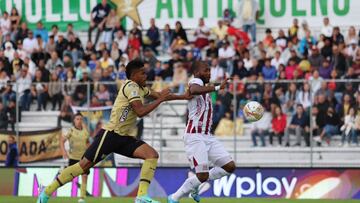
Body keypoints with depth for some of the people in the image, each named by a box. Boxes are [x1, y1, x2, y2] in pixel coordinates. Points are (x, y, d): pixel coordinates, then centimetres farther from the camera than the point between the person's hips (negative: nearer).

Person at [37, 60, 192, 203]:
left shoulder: (141, 88, 15)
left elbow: (159, 96, 30)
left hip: (124, 138, 9)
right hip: (110, 134, -9)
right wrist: (160, 99, -14)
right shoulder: (131, 87, -13)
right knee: (85, 165, -12)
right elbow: (141, 111, -22)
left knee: (152, 155, -9)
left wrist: (183, 97, 24)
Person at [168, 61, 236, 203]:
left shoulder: (203, 87, 20)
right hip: (195, 137, -9)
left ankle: (196, 184, 15)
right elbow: (193, 90, -36)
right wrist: (217, 87, -39)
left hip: (207, 137, 9)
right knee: (203, 176, -14)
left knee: (230, 166, 1)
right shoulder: (196, 81, -9)